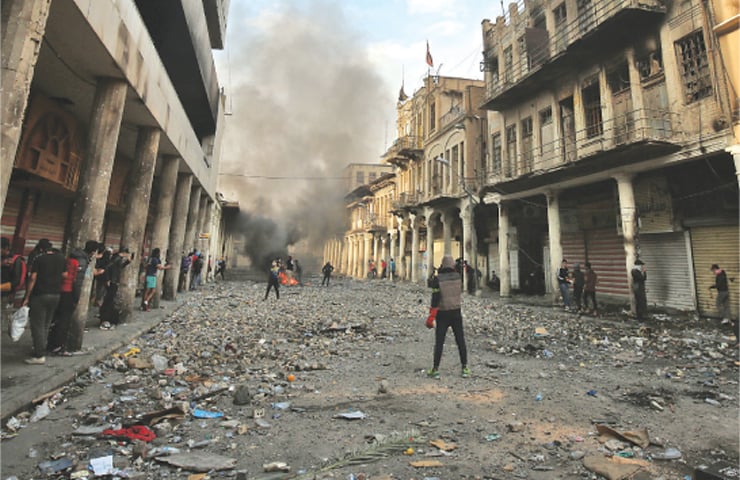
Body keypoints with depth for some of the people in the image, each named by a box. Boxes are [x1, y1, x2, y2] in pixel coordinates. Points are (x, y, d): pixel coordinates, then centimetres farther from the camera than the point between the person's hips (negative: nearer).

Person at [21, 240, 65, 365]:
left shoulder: (39, 258, -8)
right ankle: (41, 348, 21)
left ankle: (40, 356, -2)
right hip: (55, 295, 5)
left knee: (37, 325, -2)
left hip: (40, 295, -5)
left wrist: (27, 297, -6)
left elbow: (33, 278, -10)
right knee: (46, 324, 15)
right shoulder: (61, 258, 7)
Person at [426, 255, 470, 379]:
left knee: (439, 342, 3)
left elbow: (435, 298, -16)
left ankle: (435, 369, 7)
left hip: (442, 314, -3)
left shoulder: (437, 279, -12)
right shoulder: (457, 276, -1)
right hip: (456, 313, 3)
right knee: (460, 341, 11)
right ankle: (465, 368, 16)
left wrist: (431, 316, -13)